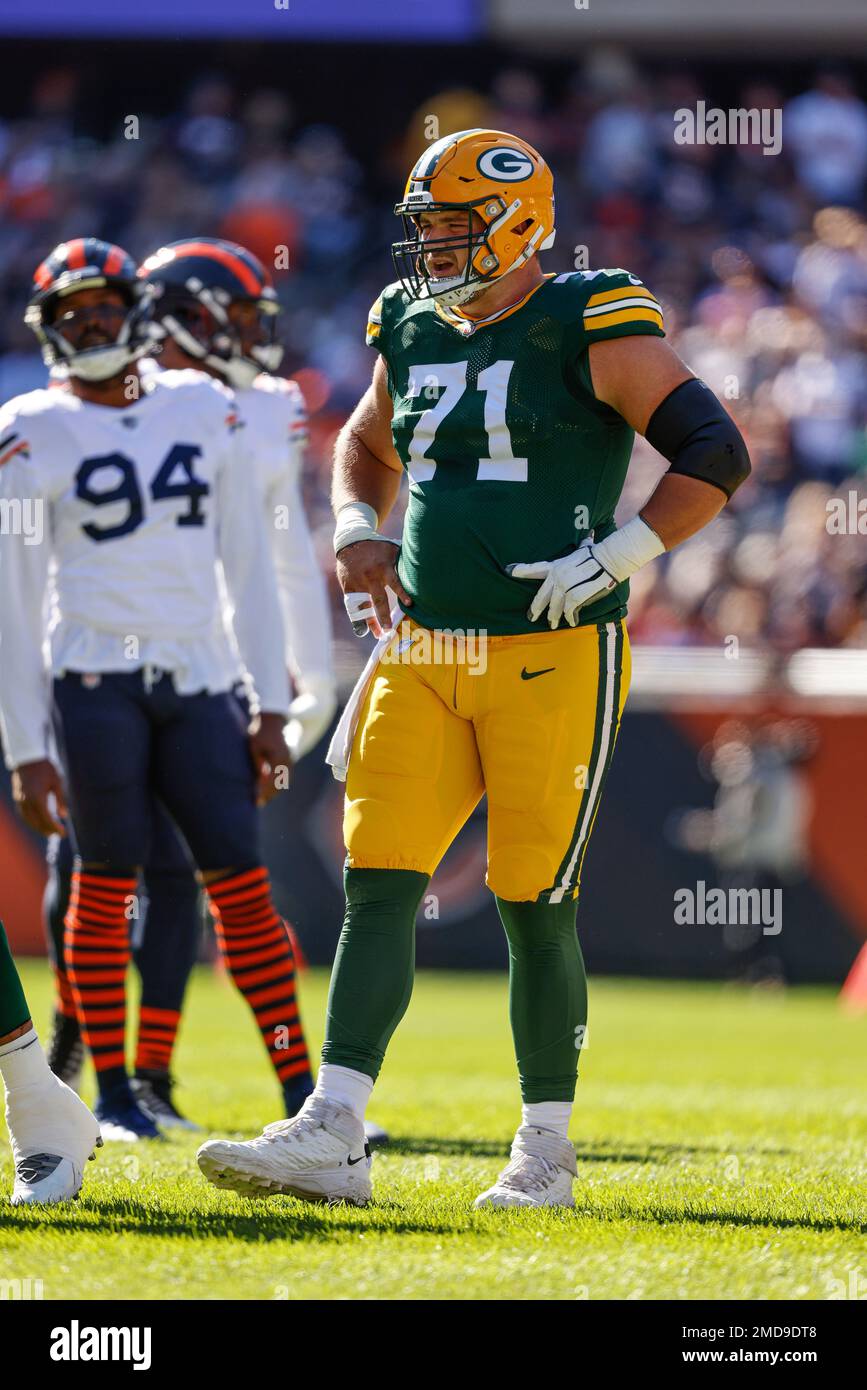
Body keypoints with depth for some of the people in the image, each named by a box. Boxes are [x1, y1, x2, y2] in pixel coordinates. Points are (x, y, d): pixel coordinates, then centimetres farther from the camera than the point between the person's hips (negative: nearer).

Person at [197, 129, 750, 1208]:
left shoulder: (591, 330, -9)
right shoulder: (413, 331, 11)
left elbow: (716, 456, -12)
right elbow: (366, 444, 31)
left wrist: (611, 561, -17)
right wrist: (358, 532, 12)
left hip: (552, 660, -6)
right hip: (423, 652, 6)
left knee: (534, 903, -1)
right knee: (378, 886, -3)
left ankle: (546, 1151, 12)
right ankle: (331, 1139, -5)